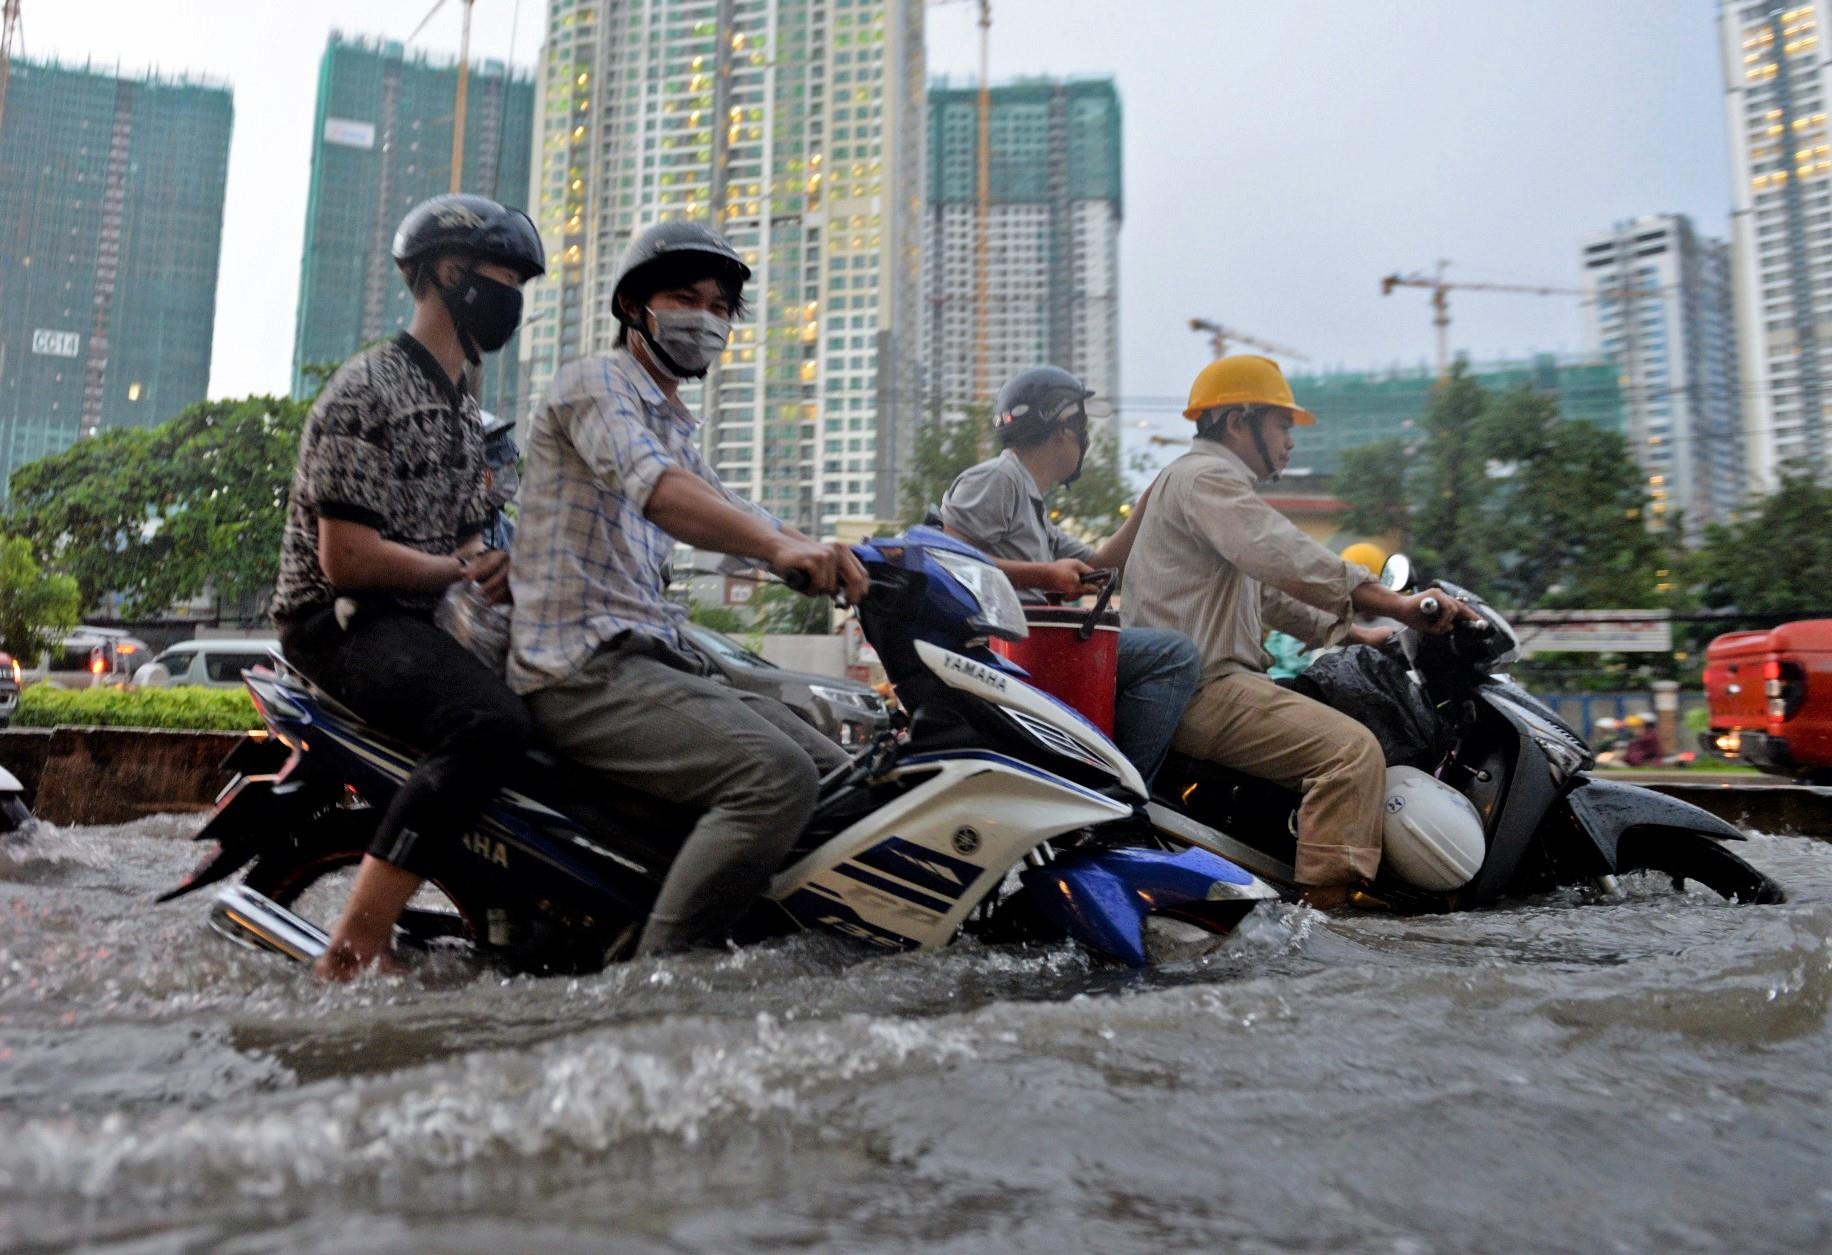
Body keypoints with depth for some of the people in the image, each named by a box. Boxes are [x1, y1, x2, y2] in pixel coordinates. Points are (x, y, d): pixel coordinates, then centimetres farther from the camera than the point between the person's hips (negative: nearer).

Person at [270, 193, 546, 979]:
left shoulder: (465, 413, 19)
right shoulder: (367, 390, -10)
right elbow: (346, 559, -19)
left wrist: (500, 566, -2)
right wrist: (460, 573, -10)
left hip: (422, 618, 10)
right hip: (341, 620, -10)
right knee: (492, 723, -33)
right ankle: (356, 947, -29)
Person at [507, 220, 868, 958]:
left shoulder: (674, 427, 26)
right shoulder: (595, 384, -3)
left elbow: (735, 514, 23)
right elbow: (652, 487, -25)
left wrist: (838, 558, 4)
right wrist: (779, 547, -40)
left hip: (659, 663, 9)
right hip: (585, 671, -9)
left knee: (842, 781, 3)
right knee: (777, 777, -28)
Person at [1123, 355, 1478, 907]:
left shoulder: (1215, 481, 27)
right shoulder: (1204, 476, -9)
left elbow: (1271, 592, 28)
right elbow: (1290, 561, -23)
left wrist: (1350, 634, 20)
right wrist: (1399, 605, -22)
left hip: (1193, 685, 12)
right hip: (1200, 688, -12)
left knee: (1349, 728, 21)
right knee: (1354, 749, -22)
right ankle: (1327, 902, -23)